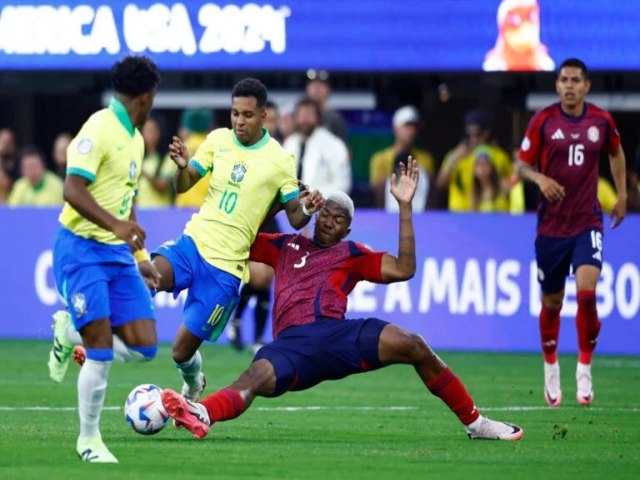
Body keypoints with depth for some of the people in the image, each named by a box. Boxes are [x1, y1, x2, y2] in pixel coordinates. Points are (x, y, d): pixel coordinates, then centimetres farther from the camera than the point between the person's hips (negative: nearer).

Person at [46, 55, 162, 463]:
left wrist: (140, 257, 25)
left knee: (144, 347, -3)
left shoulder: (135, 139, 15)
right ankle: (89, 439, 5)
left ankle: (71, 333, 21)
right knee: (101, 351, -11)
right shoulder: (100, 129, -13)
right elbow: (73, 189, -24)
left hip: (118, 253, 8)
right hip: (83, 249, -8)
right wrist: (114, 224, -36)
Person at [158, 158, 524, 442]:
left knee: (414, 346, -21)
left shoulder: (351, 254, 22)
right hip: (291, 343, 0)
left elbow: (403, 270, 10)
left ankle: (475, 423, -9)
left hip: (336, 333, 0)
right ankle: (202, 416, -65)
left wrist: (405, 207, 9)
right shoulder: (285, 246, 29)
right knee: (254, 380, -34)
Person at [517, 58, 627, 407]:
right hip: (551, 225, 0)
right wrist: (540, 179, -21)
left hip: (587, 223, 0)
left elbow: (616, 153, 20)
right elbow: (522, 165, 0)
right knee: (551, 303, 8)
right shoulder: (543, 120, -4)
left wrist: (622, 195, 15)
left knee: (587, 292, -19)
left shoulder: (602, 121, 0)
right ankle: (551, 371, 30)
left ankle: (584, 370, -1)